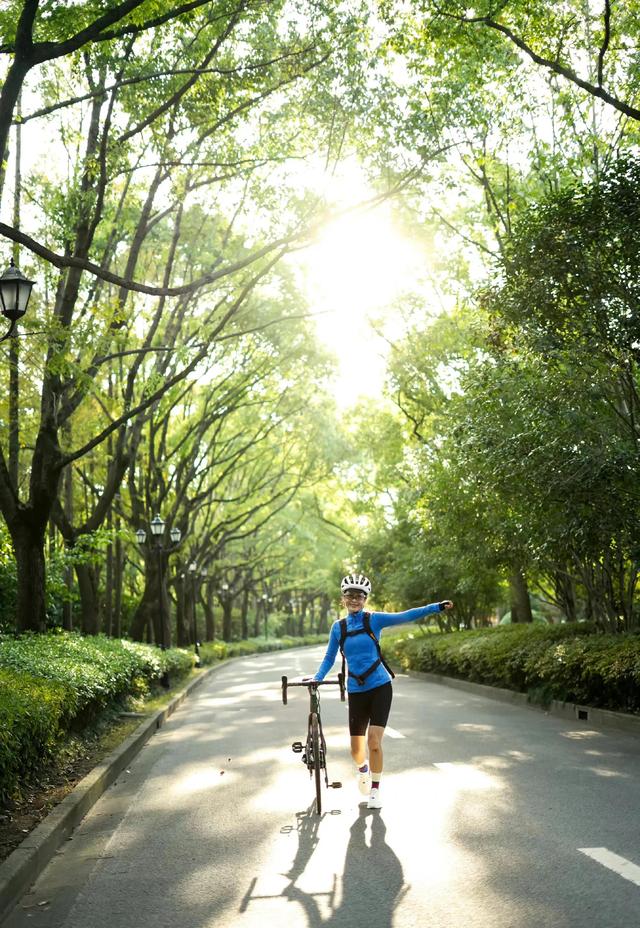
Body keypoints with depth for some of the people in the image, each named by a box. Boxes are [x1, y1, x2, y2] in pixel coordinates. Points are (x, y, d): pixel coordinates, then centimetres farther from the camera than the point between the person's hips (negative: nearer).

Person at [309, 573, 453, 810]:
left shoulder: (374, 620, -4)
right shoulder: (338, 627, 3)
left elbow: (405, 616, -13)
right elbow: (329, 657, 11)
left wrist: (436, 607, -22)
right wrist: (317, 677, -4)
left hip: (380, 687, -2)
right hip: (356, 691, 2)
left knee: (374, 742, -13)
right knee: (356, 749, 3)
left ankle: (375, 791, 9)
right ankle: (363, 770, 40)